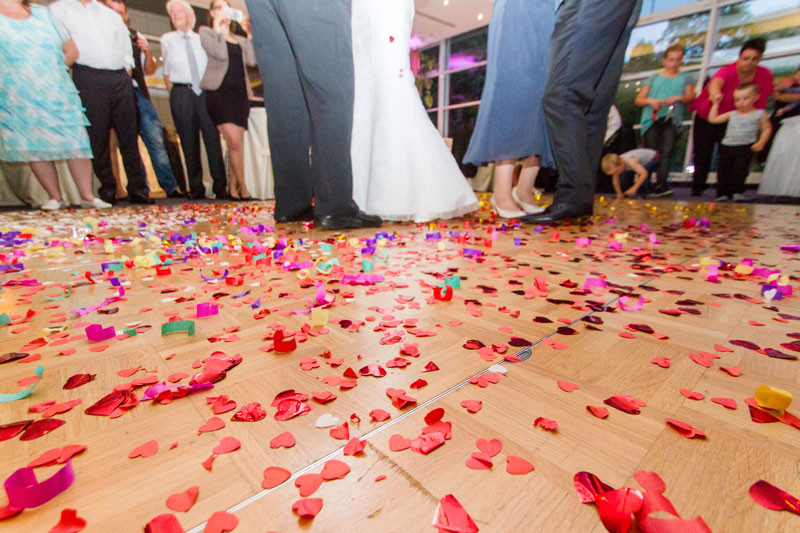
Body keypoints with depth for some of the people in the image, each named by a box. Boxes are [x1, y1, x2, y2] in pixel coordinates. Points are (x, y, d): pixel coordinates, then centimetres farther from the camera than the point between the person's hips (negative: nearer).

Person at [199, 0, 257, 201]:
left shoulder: (239, 40, 25)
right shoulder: (205, 32, 10)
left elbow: (251, 60, 7)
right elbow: (220, 54, -8)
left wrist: (249, 35, 11)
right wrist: (217, 27, 1)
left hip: (239, 92, 5)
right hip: (219, 91, -5)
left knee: (236, 143, 0)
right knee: (234, 141, -16)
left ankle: (233, 187, 7)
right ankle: (243, 187, -9)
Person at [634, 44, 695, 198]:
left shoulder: (684, 78, 19)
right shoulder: (654, 78, 18)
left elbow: (690, 97, 10)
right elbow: (638, 100, 12)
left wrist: (678, 98, -11)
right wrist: (650, 100, -9)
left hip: (672, 120, 0)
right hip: (652, 119, 0)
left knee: (666, 152, -14)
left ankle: (660, 186, -21)